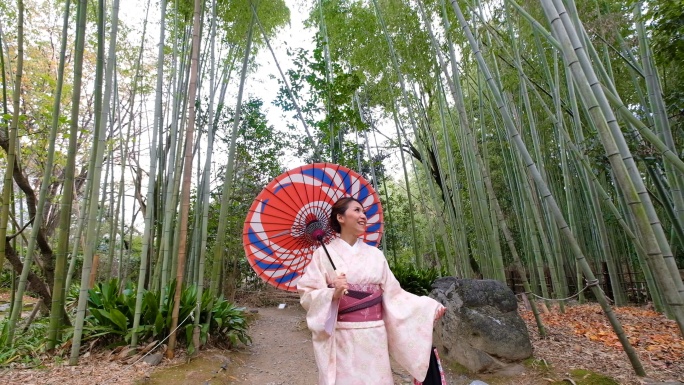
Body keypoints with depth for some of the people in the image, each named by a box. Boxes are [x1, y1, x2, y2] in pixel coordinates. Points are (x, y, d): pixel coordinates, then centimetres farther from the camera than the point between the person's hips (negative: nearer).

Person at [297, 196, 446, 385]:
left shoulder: (375, 254, 4)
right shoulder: (324, 254, -5)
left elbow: (393, 293, 5)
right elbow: (307, 293, -8)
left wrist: (428, 307, 0)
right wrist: (333, 294, -25)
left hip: (374, 337, 3)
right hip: (342, 338, -3)